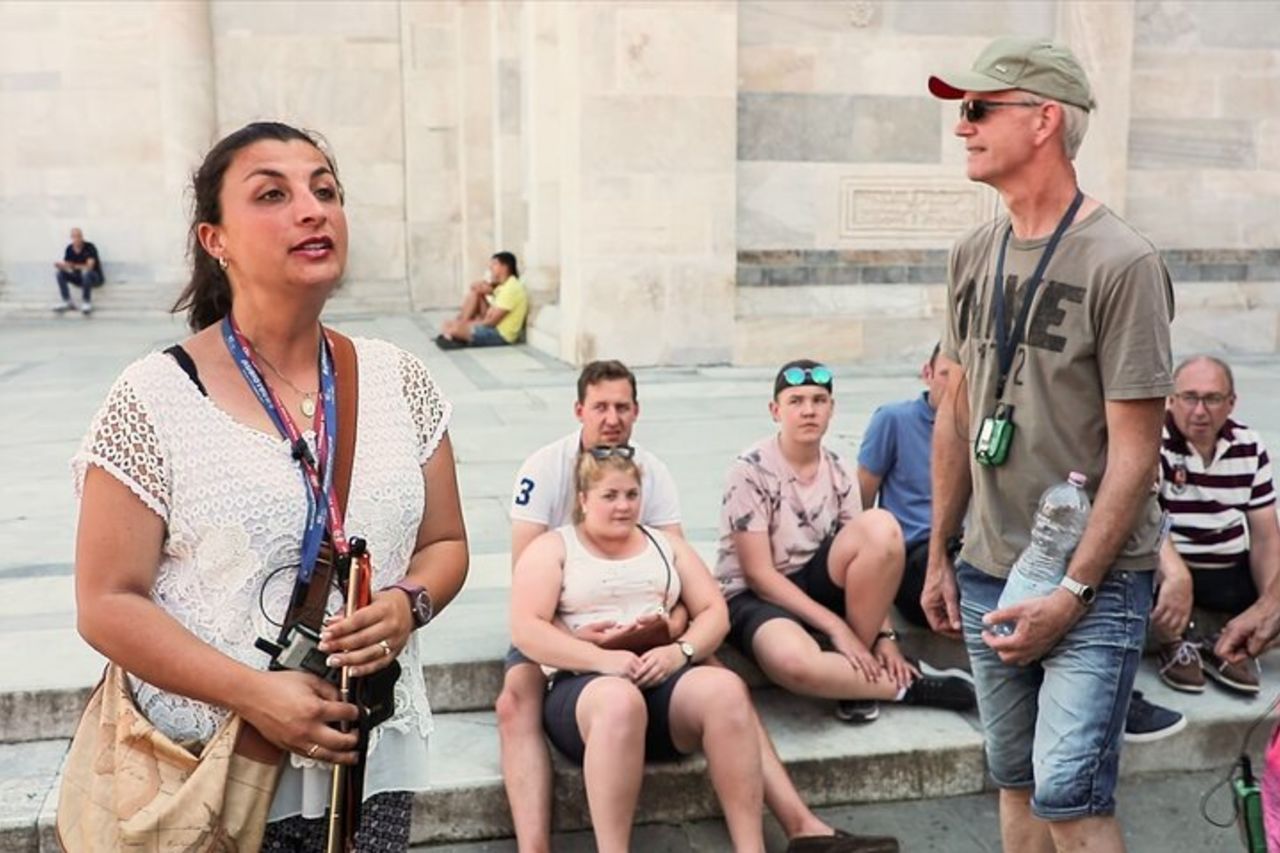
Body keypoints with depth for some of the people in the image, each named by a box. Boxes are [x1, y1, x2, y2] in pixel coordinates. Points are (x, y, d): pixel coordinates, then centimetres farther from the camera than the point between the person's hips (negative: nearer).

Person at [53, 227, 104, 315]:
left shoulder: (90, 247, -18)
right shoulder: (69, 249, -2)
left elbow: (89, 267, -28)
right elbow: (66, 267, -6)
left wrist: (74, 266, -40)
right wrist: (60, 266, -29)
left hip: (94, 277, -5)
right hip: (79, 278, 5)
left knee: (86, 273, -38)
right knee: (61, 273, -16)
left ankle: (86, 303, -25)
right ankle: (67, 302, -15)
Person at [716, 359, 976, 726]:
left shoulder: (837, 472, 1)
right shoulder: (751, 469, -15)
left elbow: (869, 561, 1)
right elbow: (759, 574, -17)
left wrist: (885, 635, -13)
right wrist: (836, 627, -21)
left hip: (814, 584, 5)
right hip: (755, 595, -5)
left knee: (881, 527, -24)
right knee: (795, 660, -41)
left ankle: (857, 676, -15)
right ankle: (906, 685, -13)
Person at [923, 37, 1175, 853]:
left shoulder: (1121, 262, -13)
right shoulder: (974, 254, 6)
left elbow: (1134, 450, -13)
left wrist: (1073, 593, -15)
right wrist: (939, 556, 11)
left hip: (1095, 580, -6)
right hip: (989, 572, 6)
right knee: (1016, 784, 14)